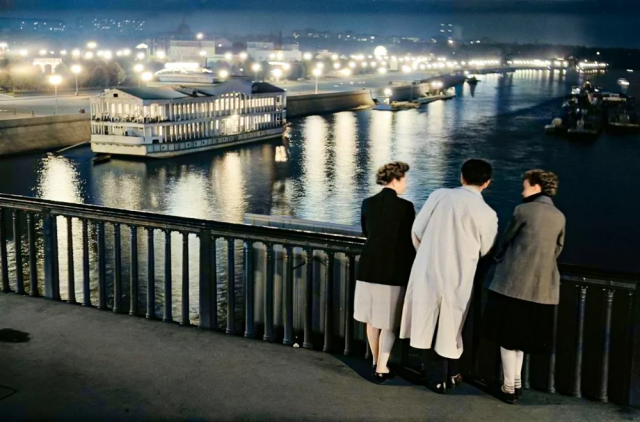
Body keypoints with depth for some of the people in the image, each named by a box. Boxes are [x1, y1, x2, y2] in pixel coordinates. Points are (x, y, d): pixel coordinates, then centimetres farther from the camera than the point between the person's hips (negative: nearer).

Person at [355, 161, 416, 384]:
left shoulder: (368, 203, 3)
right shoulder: (404, 206, -12)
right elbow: (409, 241, -7)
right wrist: (410, 270, 8)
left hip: (369, 267, 5)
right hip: (393, 269, -5)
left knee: (372, 319, 16)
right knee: (388, 322, 5)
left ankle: (377, 363, 29)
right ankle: (381, 370, 9)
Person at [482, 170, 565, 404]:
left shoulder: (523, 210, -8)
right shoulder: (559, 217, 8)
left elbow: (505, 242, 1)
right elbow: (557, 250, 17)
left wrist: (498, 261, 19)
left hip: (513, 281, -5)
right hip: (542, 286, 6)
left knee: (508, 335, 3)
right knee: (521, 335, 18)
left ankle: (509, 387, 6)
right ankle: (516, 383, 22)